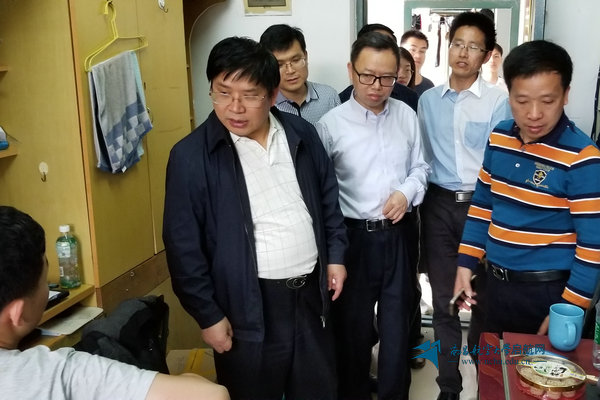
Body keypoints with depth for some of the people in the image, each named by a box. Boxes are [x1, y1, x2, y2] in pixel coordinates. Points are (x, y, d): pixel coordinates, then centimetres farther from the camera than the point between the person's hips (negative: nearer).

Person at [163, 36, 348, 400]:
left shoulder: (302, 134, 0)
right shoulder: (192, 156, -13)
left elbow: (329, 198, 12)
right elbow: (184, 245, -11)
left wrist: (336, 255, 9)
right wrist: (208, 315, -10)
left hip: (310, 293, 5)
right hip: (249, 305, -4)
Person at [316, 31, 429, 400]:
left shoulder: (407, 116, 0)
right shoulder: (331, 124, -9)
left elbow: (420, 167, 11)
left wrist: (407, 193, -10)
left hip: (397, 235, 3)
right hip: (354, 236, -2)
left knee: (397, 321, 16)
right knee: (353, 324, 13)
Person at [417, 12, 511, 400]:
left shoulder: (498, 101, -6)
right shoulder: (428, 100, 6)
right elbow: (421, 157, 9)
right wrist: (418, 199, 3)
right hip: (439, 205, 3)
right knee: (444, 299, 9)